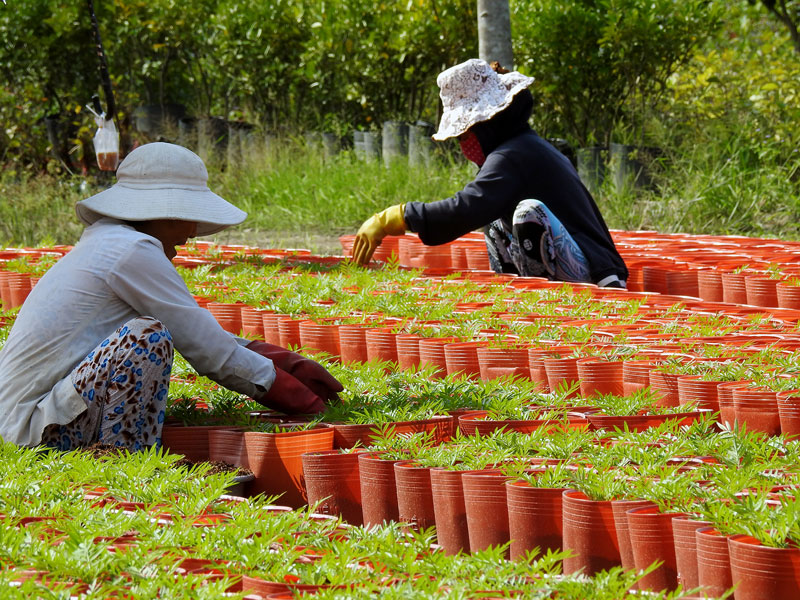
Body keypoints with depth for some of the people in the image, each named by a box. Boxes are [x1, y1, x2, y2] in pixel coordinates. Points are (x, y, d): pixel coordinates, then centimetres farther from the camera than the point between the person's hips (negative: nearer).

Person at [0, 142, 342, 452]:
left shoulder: (107, 241, 15)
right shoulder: (134, 251, -14)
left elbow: (200, 335, 20)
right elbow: (207, 349, -12)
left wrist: (290, 363, 17)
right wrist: (302, 403, -3)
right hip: (42, 429, -10)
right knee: (148, 334, -22)